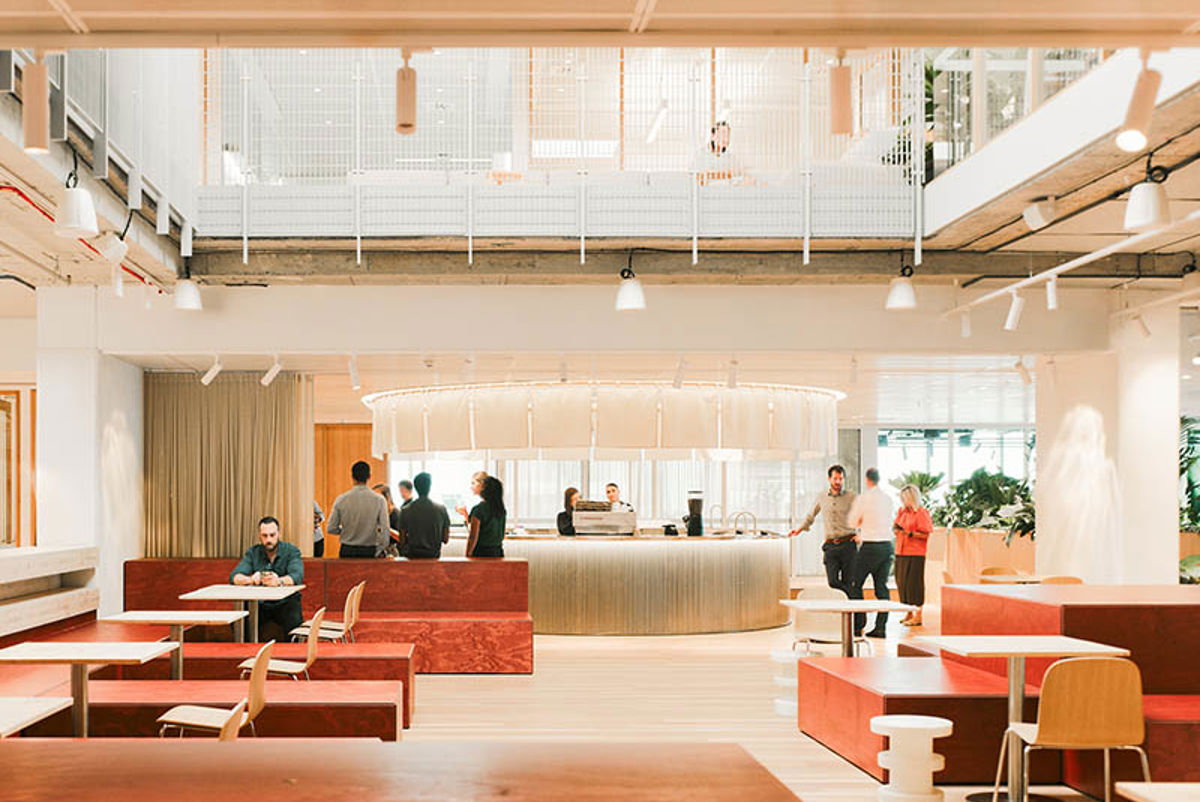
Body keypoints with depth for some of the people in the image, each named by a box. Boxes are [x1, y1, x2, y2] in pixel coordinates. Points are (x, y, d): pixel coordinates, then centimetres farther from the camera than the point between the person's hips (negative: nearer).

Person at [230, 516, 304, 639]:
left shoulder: (291, 551, -2)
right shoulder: (253, 552, 6)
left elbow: (297, 576, -19)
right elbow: (234, 577, -5)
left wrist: (279, 581, -41)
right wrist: (250, 579, -28)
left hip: (285, 602, -3)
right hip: (260, 603, 3)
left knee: (295, 622, -31)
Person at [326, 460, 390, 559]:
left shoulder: (341, 500, -3)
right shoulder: (379, 500, -6)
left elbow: (330, 528, 1)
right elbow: (384, 529, -9)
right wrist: (378, 552, 1)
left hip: (347, 551, 1)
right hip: (370, 552, -1)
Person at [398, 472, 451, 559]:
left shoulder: (405, 510, -4)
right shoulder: (441, 509, -2)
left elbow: (402, 539, -2)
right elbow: (446, 539, 2)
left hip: (412, 555, -1)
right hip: (434, 555, 1)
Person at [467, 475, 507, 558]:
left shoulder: (478, 509, -13)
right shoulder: (502, 510, 7)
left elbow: (473, 537, -14)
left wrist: (467, 556, -6)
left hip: (481, 554, -7)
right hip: (498, 553, 7)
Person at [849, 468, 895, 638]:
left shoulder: (863, 498, -9)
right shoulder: (888, 499, 9)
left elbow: (853, 522, 1)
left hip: (870, 547, -6)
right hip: (887, 545, 6)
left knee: (857, 584, 5)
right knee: (882, 586, 7)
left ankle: (859, 623, 3)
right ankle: (881, 627, 5)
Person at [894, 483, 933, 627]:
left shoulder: (921, 513, -9)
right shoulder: (902, 511, 14)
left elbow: (926, 535, -12)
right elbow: (895, 526, 22)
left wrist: (910, 533, -22)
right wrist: (895, 528, 0)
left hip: (915, 554, -8)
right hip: (900, 552, 8)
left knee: (914, 583, -7)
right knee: (902, 582, 9)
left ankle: (918, 616, -1)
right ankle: (909, 613, 20)